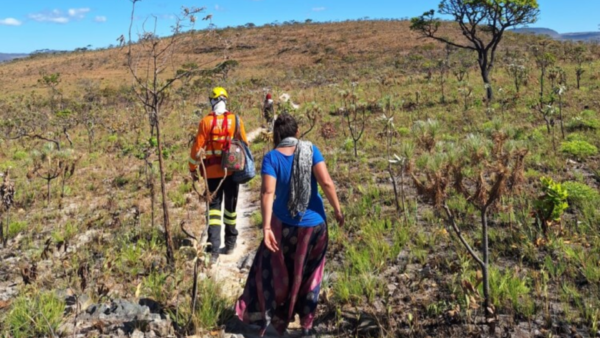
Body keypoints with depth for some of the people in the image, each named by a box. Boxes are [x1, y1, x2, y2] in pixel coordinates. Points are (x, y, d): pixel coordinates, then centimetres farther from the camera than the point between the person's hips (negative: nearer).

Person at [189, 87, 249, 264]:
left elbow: (197, 147, -5)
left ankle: (214, 248, -5)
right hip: (232, 170, 1)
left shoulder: (206, 122, -6)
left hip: (212, 171, 0)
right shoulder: (236, 120, -4)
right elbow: (244, 145, 1)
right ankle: (230, 243, 25)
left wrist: (193, 169, 6)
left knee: (214, 206, 6)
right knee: (231, 206, 14)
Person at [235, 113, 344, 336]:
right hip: (314, 224, 2)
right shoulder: (310, 150, -8)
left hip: (284, 225, -1)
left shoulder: (272, 157, -10)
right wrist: (337, 210, -5)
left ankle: (267, 316, 28)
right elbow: (326, 182, -15)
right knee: (309, 275, 18)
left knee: (274, 271, 19)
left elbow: (268, 192, -22)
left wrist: (266, 227, -25)